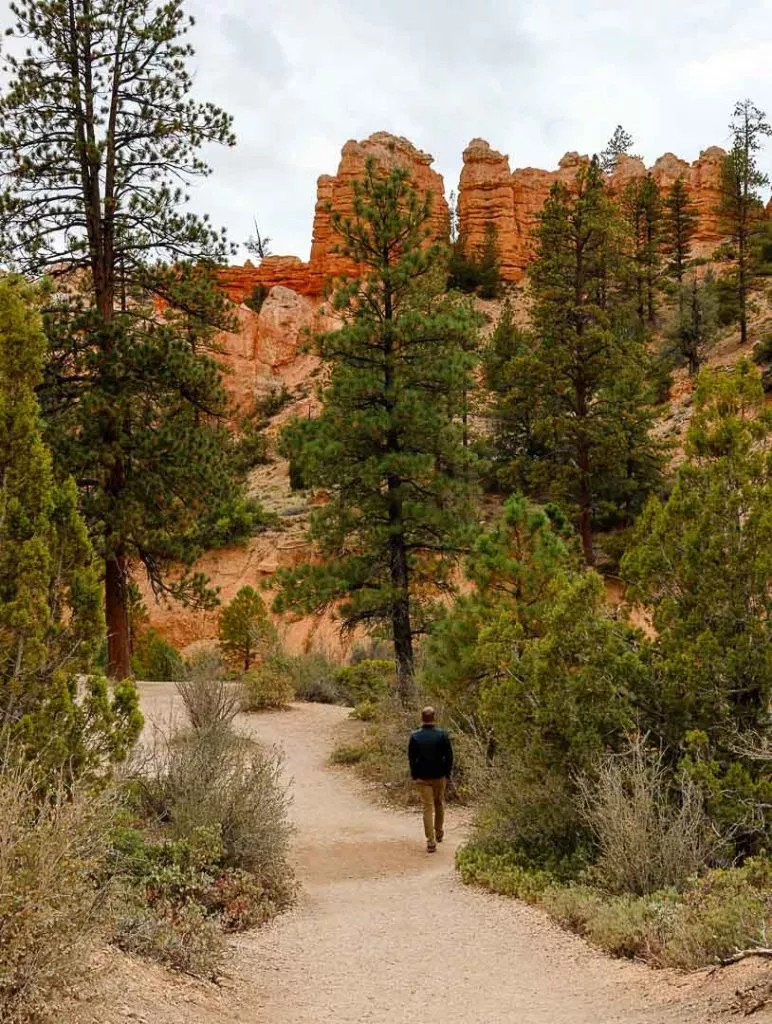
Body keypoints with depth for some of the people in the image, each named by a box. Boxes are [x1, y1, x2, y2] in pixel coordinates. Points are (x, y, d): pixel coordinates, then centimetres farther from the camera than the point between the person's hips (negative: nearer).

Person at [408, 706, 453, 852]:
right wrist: (447, 774, 2)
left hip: (422, 777, 0)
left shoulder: (415, 736, -7)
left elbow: (411, 758, -3)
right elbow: (449, 756, -7)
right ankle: (439, 833, 33)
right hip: (440, 776, 0)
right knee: (439, 803, 21)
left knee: (428, 807, 2)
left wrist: (414, 776, 6)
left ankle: (430, 841, -3)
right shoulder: (442, 734, -9)